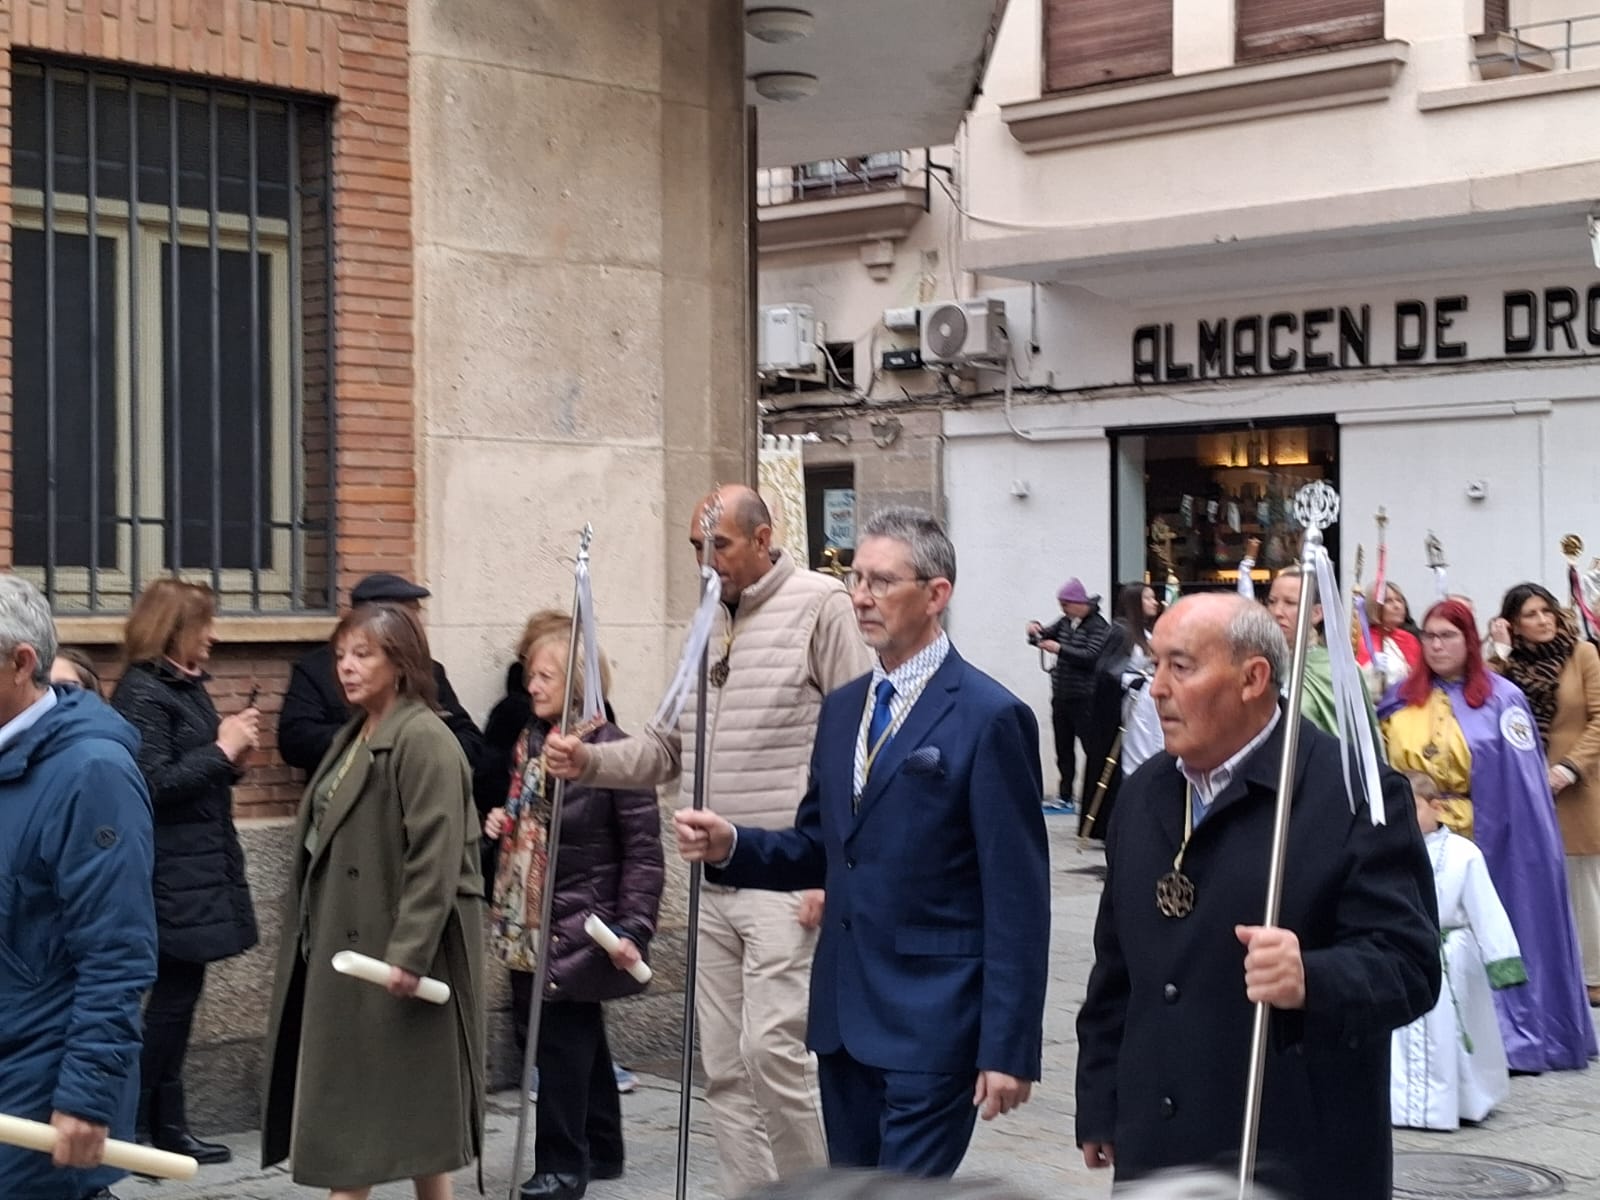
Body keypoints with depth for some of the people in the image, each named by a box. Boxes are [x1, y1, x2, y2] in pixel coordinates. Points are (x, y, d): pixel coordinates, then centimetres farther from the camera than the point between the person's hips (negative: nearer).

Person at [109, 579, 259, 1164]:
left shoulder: (186, 687, 15)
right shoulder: (142, 693, -13)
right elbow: (152, 783, -20)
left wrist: (232, 757, 1)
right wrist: (221, 749, -16)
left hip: (199, 870, 9)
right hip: (173, 876, -9)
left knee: (179, 992, 10)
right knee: (173, 995, -6)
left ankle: (168, 1126, 16)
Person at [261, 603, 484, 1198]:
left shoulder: (424, 739, -15)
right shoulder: (353, 738, 16)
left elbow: (436, 859, -22)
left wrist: (409, 952, -26)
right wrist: (312, 936, 16)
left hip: (398, 951, -10)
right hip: (345, 947, 10)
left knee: (413, 1097, -1)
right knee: (346, 1101, 10)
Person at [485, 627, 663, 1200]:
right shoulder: (530, 742, 10)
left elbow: (643, 851, -14)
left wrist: (632, 929, -19)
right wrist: (504, 824, 3)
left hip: (579, 928, -7)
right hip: (528, 926, 8)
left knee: (563, 1044, -3)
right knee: (581, 1043, 16)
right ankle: (599, 1149, 28)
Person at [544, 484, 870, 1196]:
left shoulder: (818, 604, -5)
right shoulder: (704, 622, 16)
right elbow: (665, 748, 18)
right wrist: (588, 762, 0)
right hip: (711, 880, 7)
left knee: (770, 1048, -13)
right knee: (724, 1066, 9)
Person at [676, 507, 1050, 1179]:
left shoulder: (990, 718, -11)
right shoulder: (842, 708, 12)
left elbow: (1018, 900, -13)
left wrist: (1008, 1047, -15)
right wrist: (731, 846, -2)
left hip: (932, 1023, -7)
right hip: (844, 1017, 8)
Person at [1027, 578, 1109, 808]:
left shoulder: (1097, 626, -9)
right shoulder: (1065, 623, 12)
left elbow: (1092, 656, -20)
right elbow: (1044, 636, 17)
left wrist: (1059, 649, -23)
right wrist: (1035, 630, -6)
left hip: (1084, 699, -7)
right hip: (1061, 696, 7)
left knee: (1091, 747, -6)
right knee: (1063, 748, 12)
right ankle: (1065, 796, 19)